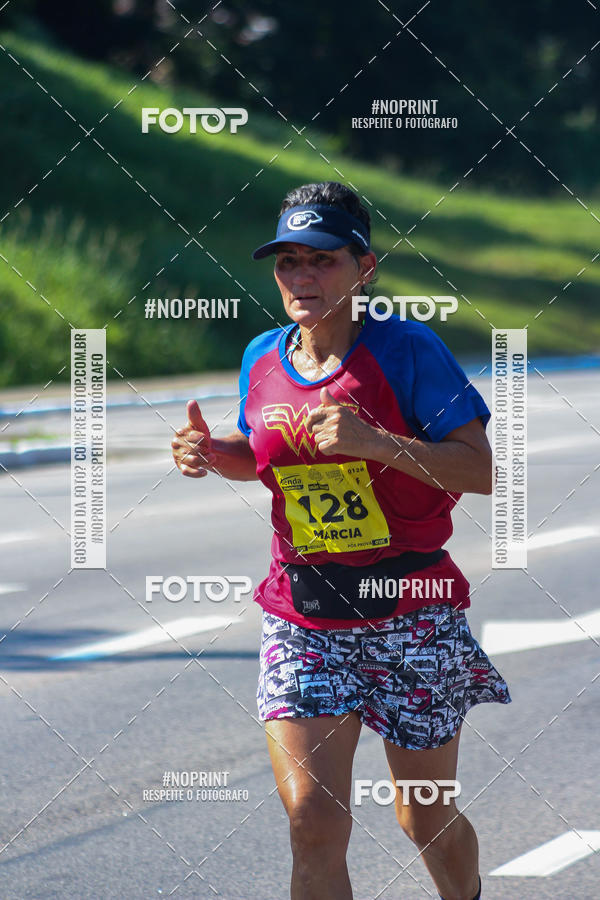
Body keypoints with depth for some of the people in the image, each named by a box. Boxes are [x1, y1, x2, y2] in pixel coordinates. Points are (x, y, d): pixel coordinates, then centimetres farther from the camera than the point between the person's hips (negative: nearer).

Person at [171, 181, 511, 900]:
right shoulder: (262, 359, 3)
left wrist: (377, 441, -28)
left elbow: (483, 472, -16)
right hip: (301, 617, 3)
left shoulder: (406, 349, -12)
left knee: (426, 820, 12)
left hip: (408, 609, -3)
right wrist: (212, 454, 0)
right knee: (312, 821, -13)